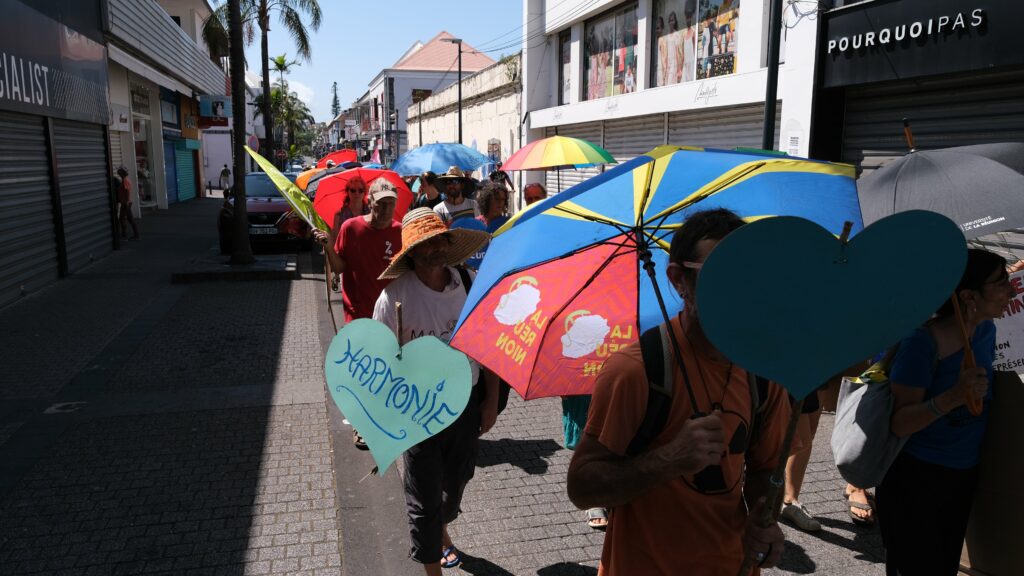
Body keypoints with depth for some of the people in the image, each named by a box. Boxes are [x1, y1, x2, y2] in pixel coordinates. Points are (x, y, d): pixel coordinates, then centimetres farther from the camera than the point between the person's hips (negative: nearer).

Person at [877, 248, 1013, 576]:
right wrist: (953, 397, -38)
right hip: (913, 479, -7)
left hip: (963, 477, 7)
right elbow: (898, 424, -26)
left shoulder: (987, 330, -1)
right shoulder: (923, 342, -24)